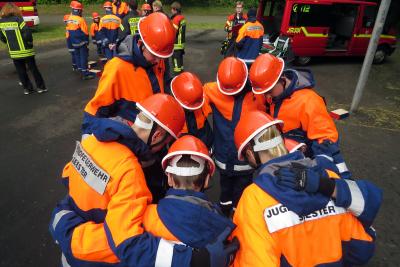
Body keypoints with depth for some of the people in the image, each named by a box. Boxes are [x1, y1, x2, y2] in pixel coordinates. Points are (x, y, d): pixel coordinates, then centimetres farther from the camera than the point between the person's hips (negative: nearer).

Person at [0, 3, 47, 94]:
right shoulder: (17, 20, -11)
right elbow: (27, 32, -20)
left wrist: (10, 43, 19)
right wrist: (30, 42, -4)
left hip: (13, 52, 3)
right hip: (26, 50, -3)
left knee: (21, 71, 12)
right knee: (33, 69, 7)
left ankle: (27, 88, 17)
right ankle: (41, 87, 12)